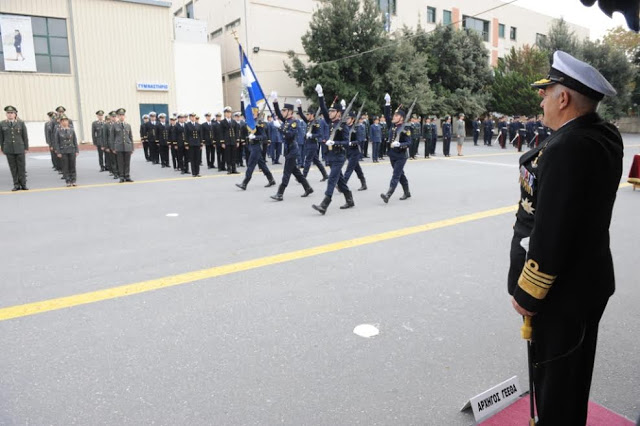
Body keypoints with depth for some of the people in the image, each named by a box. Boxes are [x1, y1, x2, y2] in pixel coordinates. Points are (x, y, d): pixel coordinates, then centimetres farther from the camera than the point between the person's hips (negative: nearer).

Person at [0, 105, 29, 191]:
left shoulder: (21, 123, 2)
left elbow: (25, 136, 4)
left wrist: (26, 148, 2)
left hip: (20, 148, -1)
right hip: (9, 149, 1)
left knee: (22, 167, 3)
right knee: (13, 168, 4)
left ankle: (23, 184, 11)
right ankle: (16, 185, 10)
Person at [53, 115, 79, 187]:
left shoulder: (72, 130, 5)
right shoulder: (58, 131, 0)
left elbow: (75, 141, 7)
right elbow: (56, 142, 0)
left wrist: (77, 151, 2)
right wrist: (58, 152, -6)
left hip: (72, 151, 1)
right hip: (63, 152, -1)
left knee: (72, 166, 3)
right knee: (65, 167, 1)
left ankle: (73, 181, 10)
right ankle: (68, 181, 6)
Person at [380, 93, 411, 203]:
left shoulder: (405, 128, -13)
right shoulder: (393, 125, 5)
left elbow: (409, 143, -16)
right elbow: (387, 115, 9)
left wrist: (398, 144, -31)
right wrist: (387, 103, -1)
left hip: (401, 157, -7)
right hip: (392, 156, 7)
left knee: (395, 176, -10)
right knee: (401, 175, 17)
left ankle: (387, 195, -19)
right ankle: (407, 193, 31)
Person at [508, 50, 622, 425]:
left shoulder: (566, 148, -27)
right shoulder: (606, 137, 3)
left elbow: (550, 233, -27)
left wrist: (527, 293, -18)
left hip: (562, 289, -9)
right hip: (591, 278, 10)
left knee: (555, 379, 10)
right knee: (574, 373, 26)